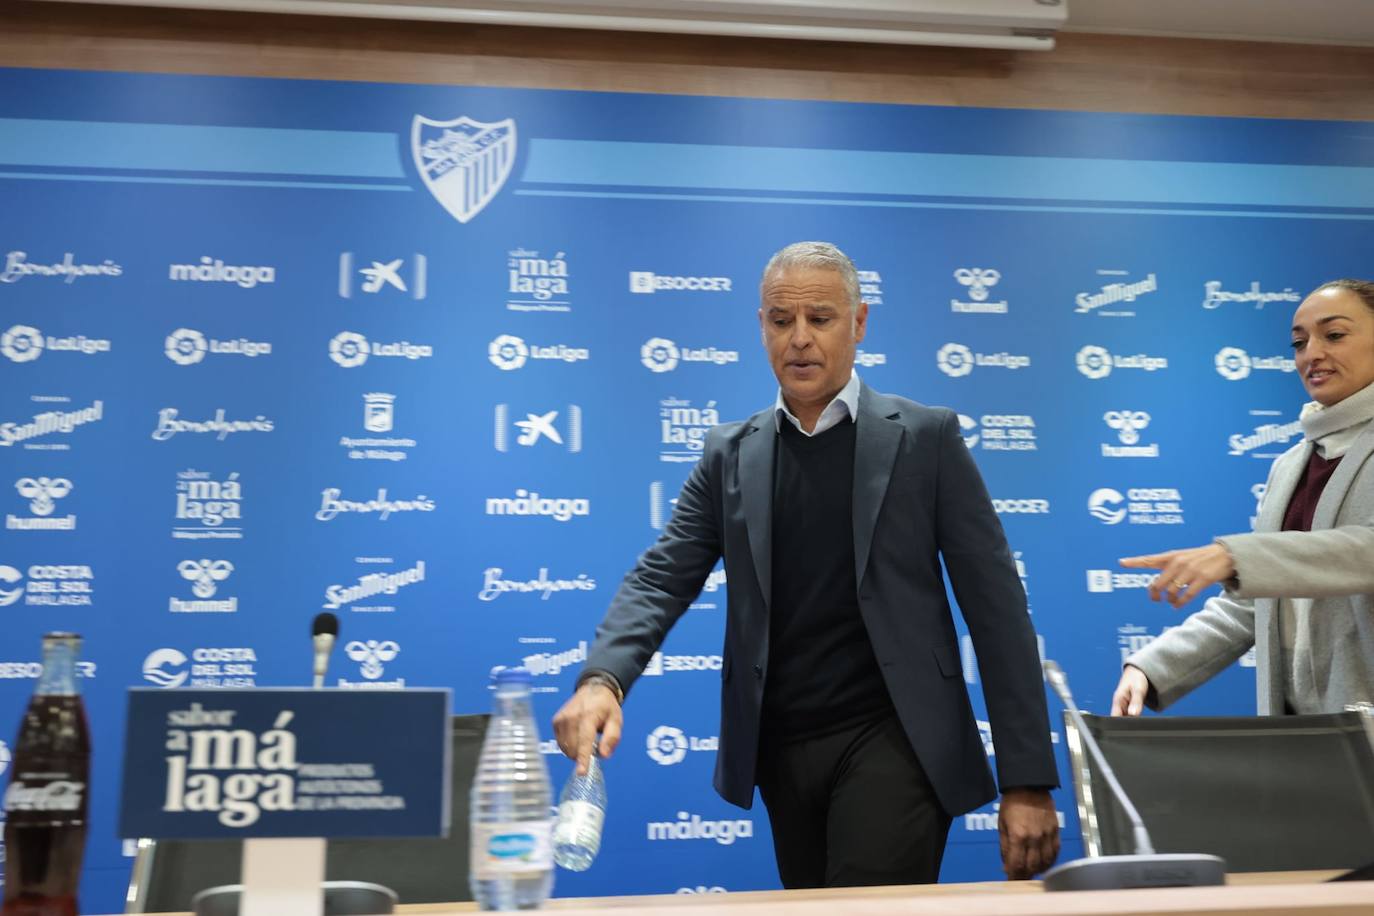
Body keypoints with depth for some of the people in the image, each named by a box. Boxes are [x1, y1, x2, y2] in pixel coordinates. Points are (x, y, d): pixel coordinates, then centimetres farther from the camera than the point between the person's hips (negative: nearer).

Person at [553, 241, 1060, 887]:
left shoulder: (925, 438, 0)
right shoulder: (731, 455, 9)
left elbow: (995, 609, -3)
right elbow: (662, 578, -1)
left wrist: (1027, 781, -8)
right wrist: (602, 677, -22)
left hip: (892, 740, -4)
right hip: (782, 751, 4)